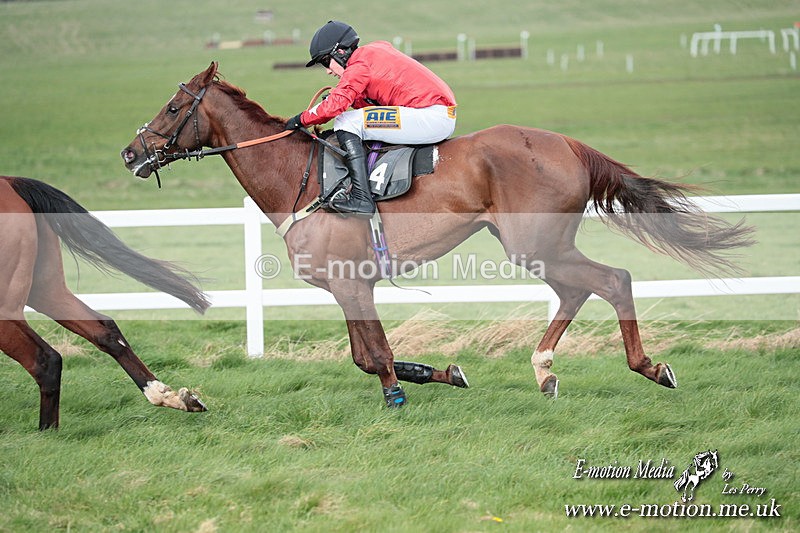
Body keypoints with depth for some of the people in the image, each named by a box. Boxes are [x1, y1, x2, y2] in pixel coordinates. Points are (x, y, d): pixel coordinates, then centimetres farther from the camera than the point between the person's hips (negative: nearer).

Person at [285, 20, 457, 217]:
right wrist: (336, 95, 14)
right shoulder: (376, 50, 20)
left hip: (431, 116, -10)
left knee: (347, 122, -12)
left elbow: (335, 105, -17)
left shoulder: (360, 63, -8)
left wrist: (301, 119, -3)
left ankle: (361, 198, -19)